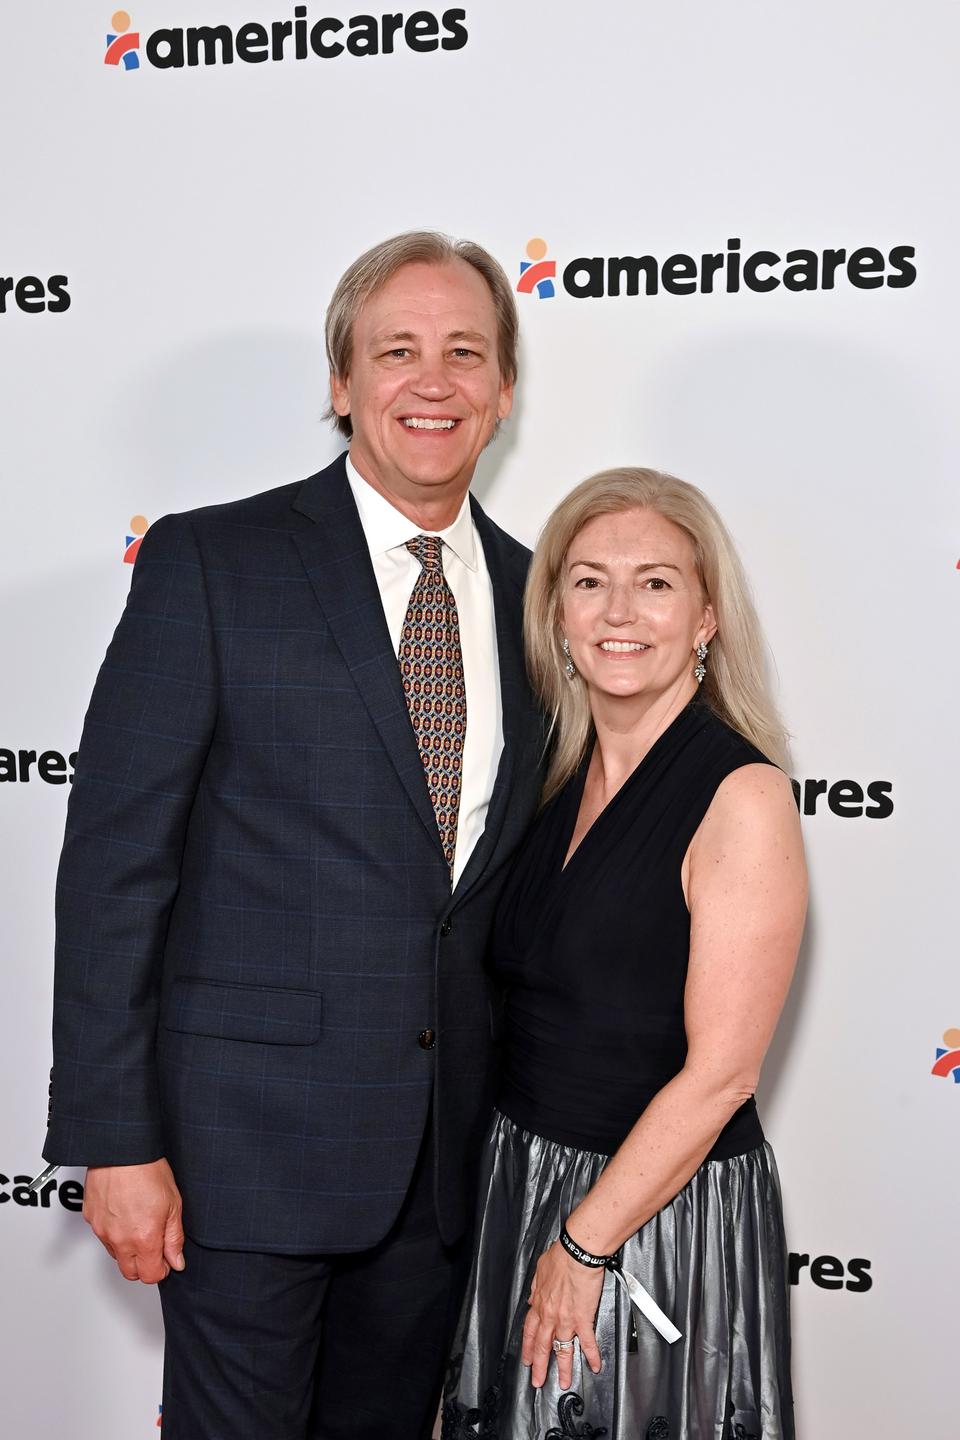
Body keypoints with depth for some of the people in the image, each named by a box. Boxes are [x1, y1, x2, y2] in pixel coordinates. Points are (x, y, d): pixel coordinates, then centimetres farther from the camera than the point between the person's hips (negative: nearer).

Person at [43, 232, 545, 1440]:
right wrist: (115, 1141, -13)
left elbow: (525, 863, 12)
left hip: (447, 1154, 5)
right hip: (249, 1130, -4)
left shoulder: (534, 596, 6)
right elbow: (114, 856, -10)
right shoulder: (210, 562, -8)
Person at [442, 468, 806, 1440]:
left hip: (666, 1208, -6)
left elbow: (719, 1073, -19)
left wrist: (585, 1242, -15)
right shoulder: (562, 782, 3)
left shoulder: (741, 796, -18)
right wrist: (543, 1228, 7)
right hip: (519, 1178, 6)